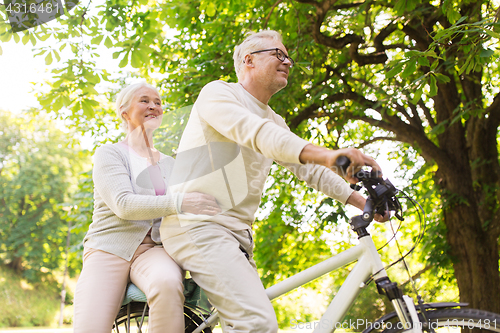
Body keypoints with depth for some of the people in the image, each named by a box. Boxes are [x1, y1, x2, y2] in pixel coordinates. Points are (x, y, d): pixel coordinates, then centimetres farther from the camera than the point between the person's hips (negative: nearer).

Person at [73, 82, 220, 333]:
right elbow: (124, 204, -13)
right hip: (109, 249, -2)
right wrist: (178, 203, -28)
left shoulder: (169, 164, 21)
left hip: (155, 249, 3)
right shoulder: (108, 154, 6)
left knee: (167, 284, -36)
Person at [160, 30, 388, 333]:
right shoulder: (217, 93, -2)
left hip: (237, 234, 9)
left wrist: (363, 201, 4)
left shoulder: (274, 122, 22)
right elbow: (254, 131, -22)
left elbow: (310, 169, 18)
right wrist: (327, 155, -37)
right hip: (198, 226, -9)